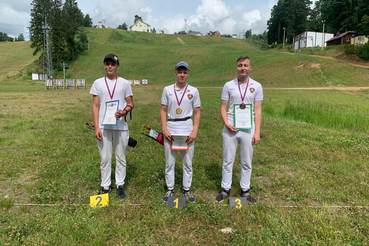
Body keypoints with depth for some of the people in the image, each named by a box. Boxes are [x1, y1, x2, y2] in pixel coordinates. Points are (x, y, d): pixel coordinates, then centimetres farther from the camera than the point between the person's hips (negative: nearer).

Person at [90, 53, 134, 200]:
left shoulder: (124, 83, 5)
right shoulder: (98, 83, 6)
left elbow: (130, 104, 6)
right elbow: (95, 106, 4)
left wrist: (124, 112, -17)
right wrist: (96, 127, -5)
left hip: (120, 126, 0)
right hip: (103, 127, 0)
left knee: (121, 157, 8)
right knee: (105, 158, 7)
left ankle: (120, 186, 21)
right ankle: (105, 186, 21)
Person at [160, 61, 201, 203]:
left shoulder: (193, 91, 4)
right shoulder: (167, 90, 5)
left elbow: (197, 112, 4)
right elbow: (163, 110, 5)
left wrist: (194, 131, -7)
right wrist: (164, 130, -6)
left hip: (187, 130, 0)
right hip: (170, 130, 1)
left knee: (188, 163, 7)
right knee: (169, 162, 8)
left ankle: (187, 190, 23)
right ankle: (170, 190, 23)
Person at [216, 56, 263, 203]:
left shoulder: (256, 86, 4)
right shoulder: (228, 85, 3)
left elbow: (258, 110, 2)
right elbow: (223, 107, 4)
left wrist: (257, 132, -4)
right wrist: (227, 124, -12)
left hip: (248, 129, 1)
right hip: (230, 129, 0)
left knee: (247, 162, 10)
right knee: (227, 160, 8)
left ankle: (245, 191, 25)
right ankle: (226, 189, 22)